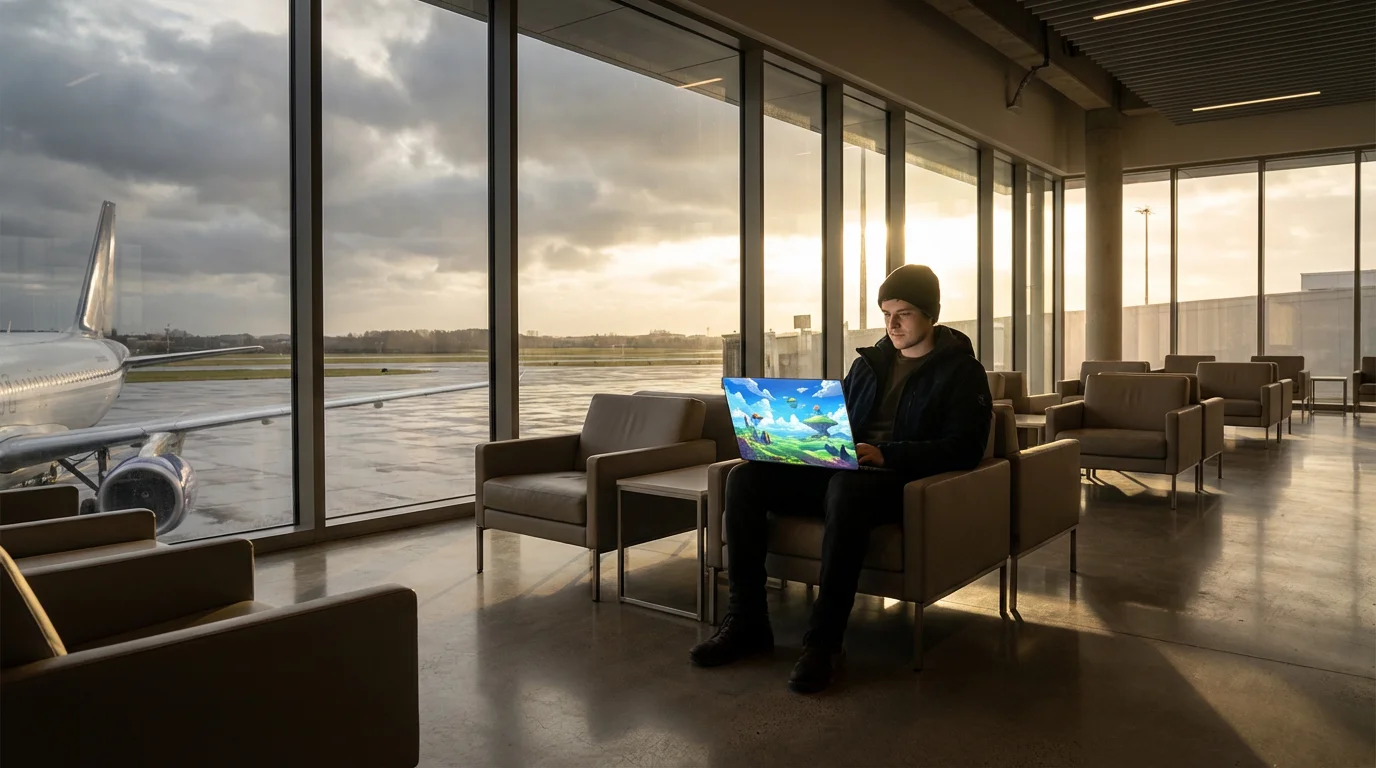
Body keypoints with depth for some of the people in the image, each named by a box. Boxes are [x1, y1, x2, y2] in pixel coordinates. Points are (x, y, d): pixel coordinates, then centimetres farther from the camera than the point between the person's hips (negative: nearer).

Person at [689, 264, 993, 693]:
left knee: (846, 487, -42)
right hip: (841, 468, 7)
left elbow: (964, 448, -9)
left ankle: (823, 642, -34)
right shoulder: (870, 362, 22)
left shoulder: (962, 371, 3)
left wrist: (886, 454, -23)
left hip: (900, 479, -6)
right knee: (744, 478, -14)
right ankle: (746, 623, -14)